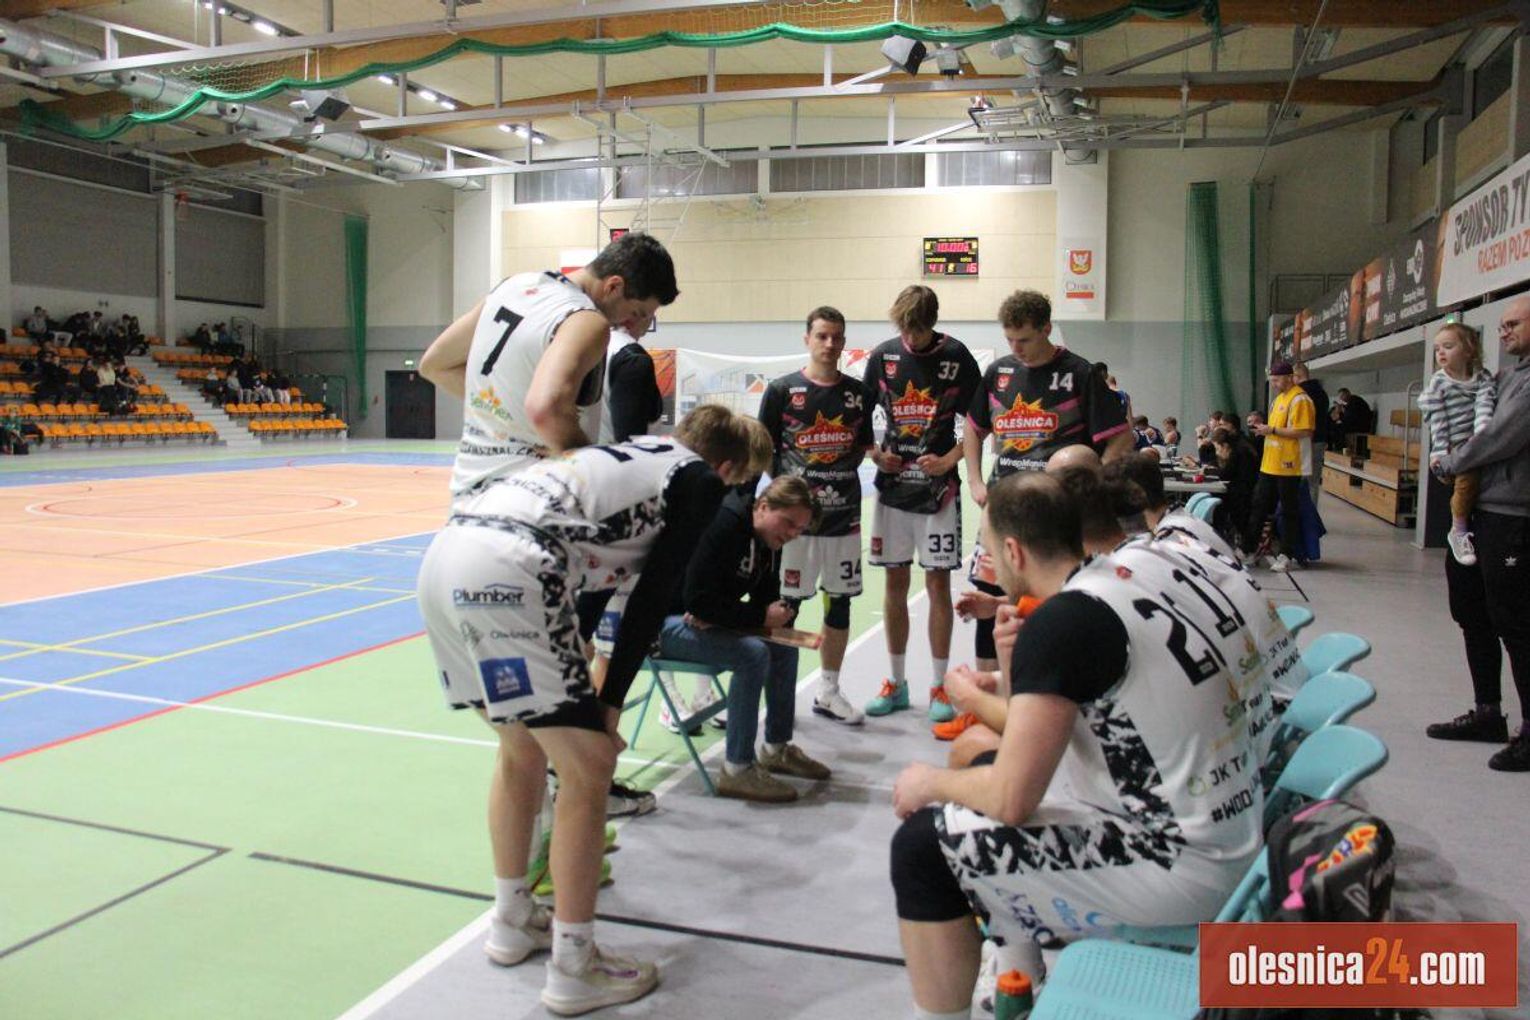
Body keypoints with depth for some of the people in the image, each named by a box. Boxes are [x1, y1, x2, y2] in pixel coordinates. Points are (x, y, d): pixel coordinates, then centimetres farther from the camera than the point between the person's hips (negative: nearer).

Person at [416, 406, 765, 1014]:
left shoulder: (637, 452, 29)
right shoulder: (702, 480, 9)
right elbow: (651, 595, 3)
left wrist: (582, 653, 43)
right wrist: (611, 701, 7)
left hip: (444, 555, 9)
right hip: (507, 572, -9)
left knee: (522, 752, 24)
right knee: (589, 770, 3)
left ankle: (512, 924, 39)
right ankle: (573, 971, 13)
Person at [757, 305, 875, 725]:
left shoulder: (858, 392, 7)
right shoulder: (782, 390, -3)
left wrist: (878, 455, 0)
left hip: (845, 515, 4)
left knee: (840, 603, 11)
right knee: (785, 604, 2)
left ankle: (828, 690, 25)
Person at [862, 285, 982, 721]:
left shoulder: (956, 357, -5)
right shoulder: (883, 355, 3)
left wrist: (949, 460, -12)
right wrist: (876, 455, -3)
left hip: (937, 487, -3)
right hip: (892, 485, 3)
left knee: (938, 583, 1)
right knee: (895, 582, 8)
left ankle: (939, 687, 12)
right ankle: (896, 682, 20)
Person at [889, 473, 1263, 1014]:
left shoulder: (1062, 620, -20)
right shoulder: (1147, 574, 6)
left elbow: (1011, 799, -19)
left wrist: (931, 783, -2)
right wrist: (1016, 674, 3)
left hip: (1180, 868, -10)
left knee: (921, 845, -6)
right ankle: (1018, 987, 35)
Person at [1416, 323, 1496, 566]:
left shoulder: (1483, 377, 6)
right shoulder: (1439, 382, 0)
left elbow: (1485, 406, -9)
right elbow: (1438, 420, -5)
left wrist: (1481, 435, -26)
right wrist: (1440, 452, -12)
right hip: (1454, 445, -4)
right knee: (1467, 479, -24)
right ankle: (1458, 532, -8)